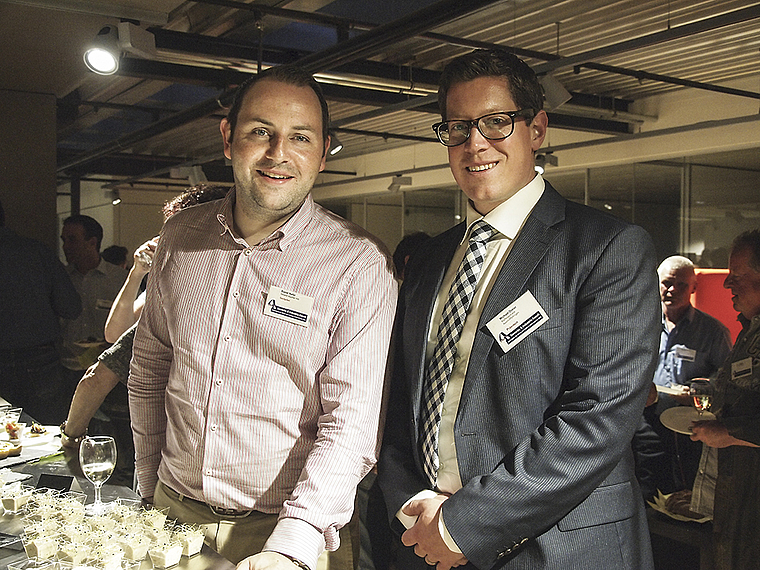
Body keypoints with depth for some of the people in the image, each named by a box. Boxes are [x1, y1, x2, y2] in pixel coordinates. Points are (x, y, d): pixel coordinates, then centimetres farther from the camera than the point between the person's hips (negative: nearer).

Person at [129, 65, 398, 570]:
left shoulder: (362, 264, -15)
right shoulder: (180, 237, 0)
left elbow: (352, 420, -19)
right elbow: (149, 370, 10)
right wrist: (148, 489, 11)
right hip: (174, 511, 4)